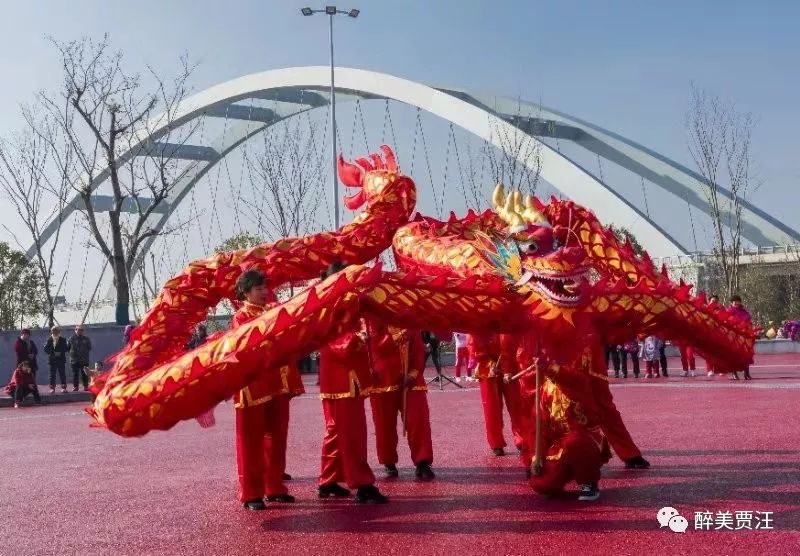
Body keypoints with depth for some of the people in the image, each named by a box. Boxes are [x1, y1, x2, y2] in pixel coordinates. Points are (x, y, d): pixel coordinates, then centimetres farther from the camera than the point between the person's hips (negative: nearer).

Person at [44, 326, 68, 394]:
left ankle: (64, 387, 7)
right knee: (52, 374, 3)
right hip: (52, 360, 0)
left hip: (61, 360, 0)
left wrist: (60, 352, -15)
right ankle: (52, 388, 9)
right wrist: (53, 353, -18)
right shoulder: (49, 340, 1)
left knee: (62, 374, 2)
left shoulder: (62, 340, 3)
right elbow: (46, 349, -4)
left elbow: (66, 349, 2)